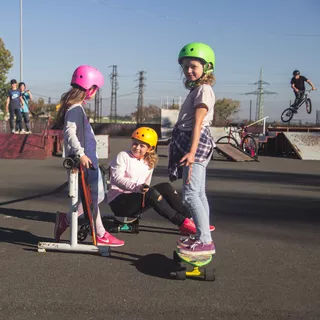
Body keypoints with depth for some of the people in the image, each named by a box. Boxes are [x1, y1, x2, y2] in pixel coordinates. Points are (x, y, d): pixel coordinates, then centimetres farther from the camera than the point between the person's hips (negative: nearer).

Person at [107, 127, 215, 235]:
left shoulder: (149, 162, 12)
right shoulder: (123, 156, -7)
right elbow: (117, 178, -21)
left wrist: (145, 189, -7)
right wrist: (137, 187, -36)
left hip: (137, 199, 6)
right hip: (118, 202, -6)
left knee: (165, 187, -15)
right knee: (151, 192, -32)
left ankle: (189, 219, -17)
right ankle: (181, 223, -30)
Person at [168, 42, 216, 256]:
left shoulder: (203, 89, -9)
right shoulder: (196, 90, 20)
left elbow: (198, 123, -20)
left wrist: (192, 151, -28)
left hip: (197, 143, -10)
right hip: (193, 143, 10)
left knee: (190, 194, -13)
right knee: (198, 193, 11)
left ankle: (205, 241, -11)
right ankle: (202, 238, 18)